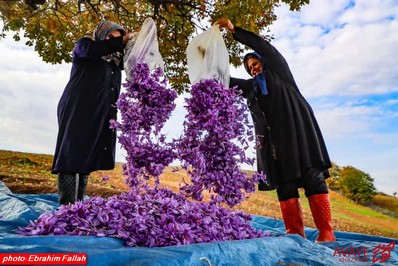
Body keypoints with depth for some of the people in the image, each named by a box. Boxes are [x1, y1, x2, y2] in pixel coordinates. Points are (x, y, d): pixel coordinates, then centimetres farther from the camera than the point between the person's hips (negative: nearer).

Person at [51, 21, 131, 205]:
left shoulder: (115, 60, 22)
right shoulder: (83, 44, 8)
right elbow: (90, 50, -15)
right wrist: (121, 41, -12)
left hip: (99, 116, 5)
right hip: (77, 111, -5)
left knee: (87, 158, 2)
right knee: (72, 155, -8)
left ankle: (78, 204, 4)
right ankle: (67, 206, -9)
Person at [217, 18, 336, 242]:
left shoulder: (279, 71, 15)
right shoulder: (251, 86, 26)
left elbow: (262, 46, 5)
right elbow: (228, 81, 22)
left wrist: (234, 30, 6)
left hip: (296, 128, -4)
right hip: (274, 136, 5)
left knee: (312, 176, -11)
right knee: (284, 182, -4)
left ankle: (326, 232, -12)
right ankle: (295, 232, -5)